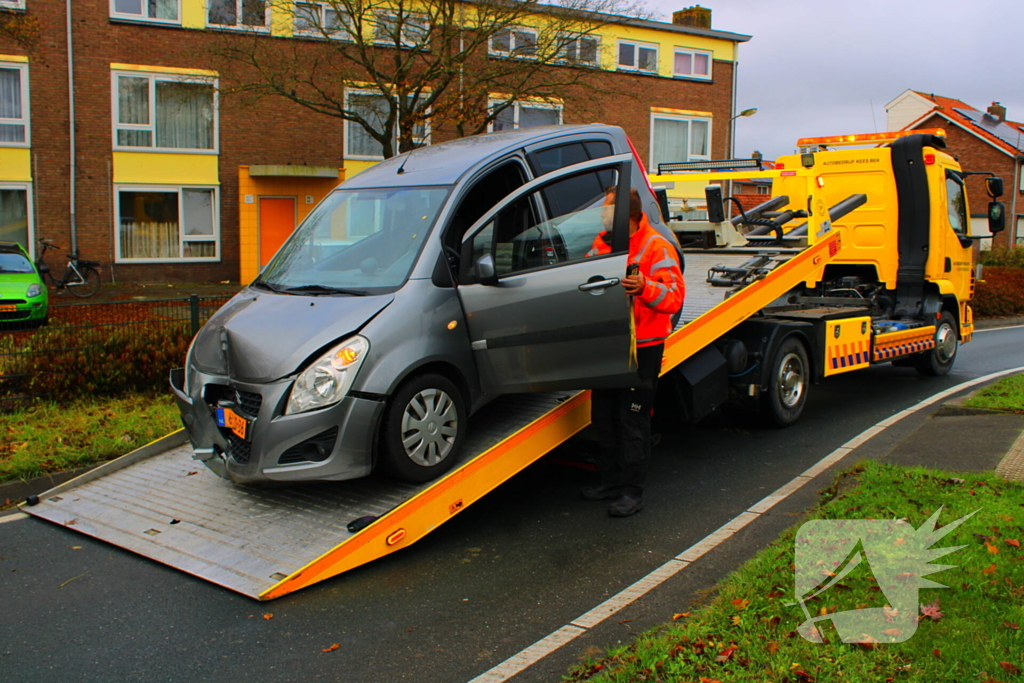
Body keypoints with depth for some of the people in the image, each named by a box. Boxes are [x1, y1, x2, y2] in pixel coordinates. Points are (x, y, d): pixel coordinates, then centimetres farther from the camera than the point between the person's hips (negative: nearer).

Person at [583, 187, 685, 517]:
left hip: (642, 347, -7)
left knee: (633, 421, -3)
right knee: (604, 418, 12)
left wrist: (645, 286, -34)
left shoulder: (656, 247, -10)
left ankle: (632, 492, 5)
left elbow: (674, 297, -17)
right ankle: (610, 482, 25)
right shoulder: (602, 244, 13)